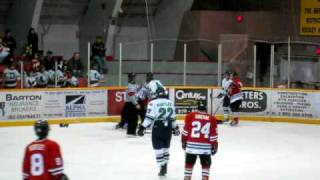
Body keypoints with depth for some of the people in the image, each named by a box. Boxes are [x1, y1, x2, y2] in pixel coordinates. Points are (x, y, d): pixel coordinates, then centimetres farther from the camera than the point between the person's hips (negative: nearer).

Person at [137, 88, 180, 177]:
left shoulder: (153, 103, -8)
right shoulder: (171, 103, 8)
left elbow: (149, 117, -14)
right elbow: (173, 118, 14)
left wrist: (142, 128, -11)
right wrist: (175, 128, 27)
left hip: (157, 129, -5)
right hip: (168, 129, 5)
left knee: (159, 149, 1)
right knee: (166, 148, 18)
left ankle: (162, 168, -3)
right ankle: (165, 167, 22)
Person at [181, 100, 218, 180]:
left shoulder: (190, 116, -2)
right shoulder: (212, 119, 0)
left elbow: (185, 131, 2)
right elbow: (213, 135, 2)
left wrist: (184, 142, 13)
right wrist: (214, 146, 11)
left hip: (192, 145, 0)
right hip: (205, 146, 0)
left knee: (189, 163, 13)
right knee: (206, 164, 14)